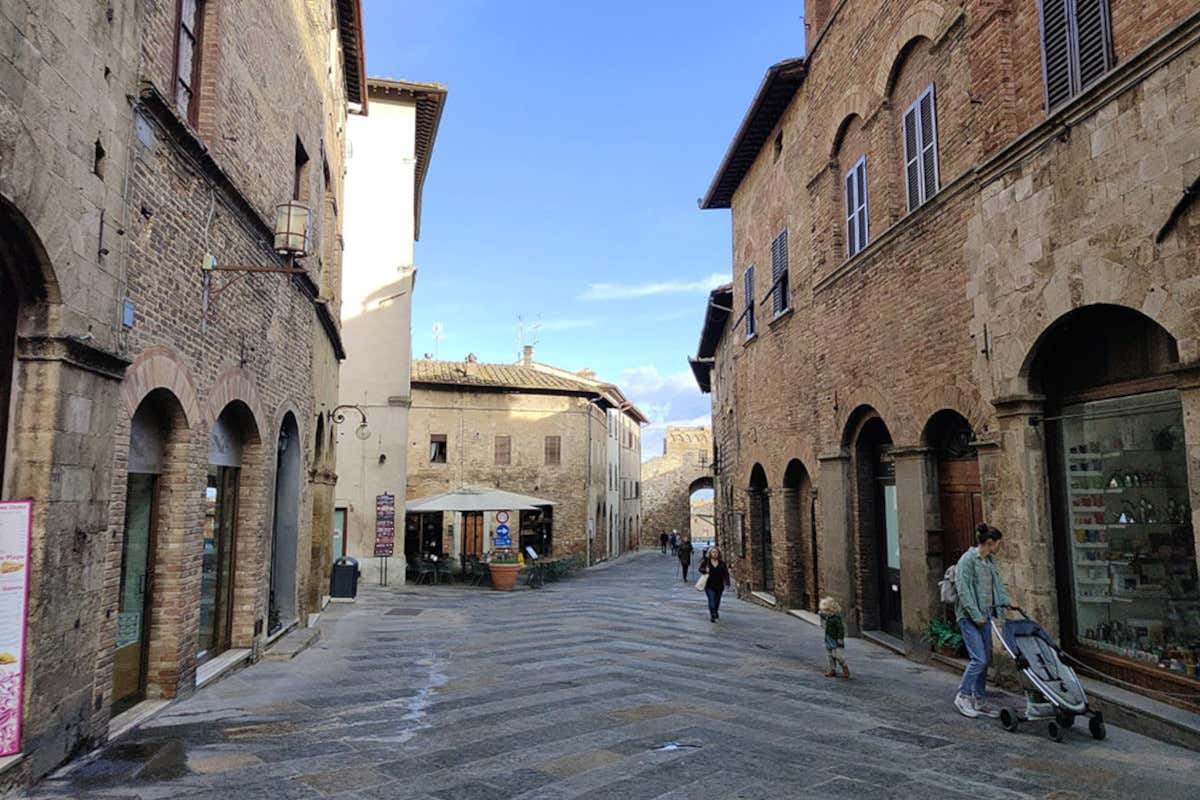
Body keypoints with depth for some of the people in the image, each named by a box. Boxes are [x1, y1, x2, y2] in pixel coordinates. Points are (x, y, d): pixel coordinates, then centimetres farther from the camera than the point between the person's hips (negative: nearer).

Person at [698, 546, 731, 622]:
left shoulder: (722, 563, 2)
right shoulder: (706, 562, -3)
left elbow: (725, 573, 2)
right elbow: (700, 569, 3)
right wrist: (705, 570, -18)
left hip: (719, 585, 3)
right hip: (709, 585, -3)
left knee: (717, 600, 16)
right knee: (711, 599, -13)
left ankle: (716, 612, 40)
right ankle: (712, 616, -11)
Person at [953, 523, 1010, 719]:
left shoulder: (990, 561, 12)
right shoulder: (968, 559, -14)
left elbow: (997, 584, 20)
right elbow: (963, 590, -18)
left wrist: (1007, 603, 6)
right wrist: (976, 615, -18)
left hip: (984, 615, 9)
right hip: (969, 616, -9)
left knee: (985, 659, 10)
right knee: (979, 659, -11)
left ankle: (980, 700, 19)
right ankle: (963, 696, 3)